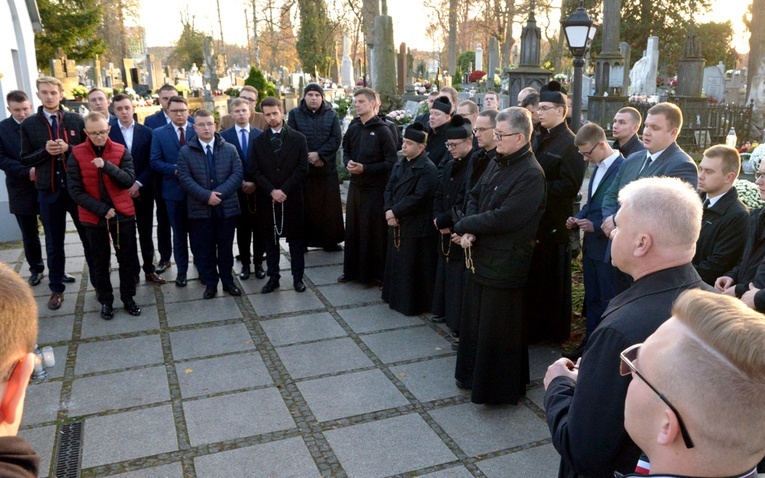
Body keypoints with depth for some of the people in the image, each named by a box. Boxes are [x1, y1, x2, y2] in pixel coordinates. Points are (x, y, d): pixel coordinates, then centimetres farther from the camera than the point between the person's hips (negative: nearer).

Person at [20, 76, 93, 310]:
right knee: (54, 243, 11)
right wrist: (45, 151, -15)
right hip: (48, 191, 1)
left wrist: (68, 148, -15)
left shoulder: (76, 119, 1)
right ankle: (57, 288, 24)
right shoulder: (29, 124, 2)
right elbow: (26, 160, 3)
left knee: (89, 238, 9)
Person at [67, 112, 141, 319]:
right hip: (93, 217, 0)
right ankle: (106, 300, 25)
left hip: (123, 214, 1)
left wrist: (107, 166, -26)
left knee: (127, 258, 8)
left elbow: (129, 181, -13)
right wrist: (101, 209, -14)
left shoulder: (121, 151, -3)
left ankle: (128, 297, 24)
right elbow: (75, 190, -7)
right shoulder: (76, 154, -6)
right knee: (100, 261, 10)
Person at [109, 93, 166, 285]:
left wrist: (138, 183, -10)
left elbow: (151, 162, -1)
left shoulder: (146, 132, 3)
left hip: (143, 190, 1)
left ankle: (149, 270, 18)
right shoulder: (108, 131, -1)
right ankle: (132, 271, 17)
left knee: (146, 232, 8)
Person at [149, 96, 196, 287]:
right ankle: (181, 270, 22)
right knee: (179, 233, 11)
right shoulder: (159, 133, 2)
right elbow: (154, 161, -3)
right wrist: (175, 170, -17)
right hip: (174, 189, 1)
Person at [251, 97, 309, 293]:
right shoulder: (258, 141, 6)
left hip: (292, 198, -2)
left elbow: (302, 169, -4)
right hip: (267, 199, 2)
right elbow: (255, 171, 2)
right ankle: (273, 277, 17)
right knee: (270, 239, 8)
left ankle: (297, 277, 15)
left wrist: (284, 190, -12)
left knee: (296, 238, 5)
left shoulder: (298, 139, 1)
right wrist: (271, 191, -12)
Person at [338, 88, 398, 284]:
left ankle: (376, 272, 14)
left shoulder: (382, 130, -10)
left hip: (375, 188, -5)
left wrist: (365, 168, -17)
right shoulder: (353, 129, 7)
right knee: (353, 229, 11)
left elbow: (391, 162, -13)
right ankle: (352, 270, 23)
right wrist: (348, 163, -1)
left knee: (374, 231, 1)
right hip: (355, 185, 6)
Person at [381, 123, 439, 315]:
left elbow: (418, 198, -21)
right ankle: (395, 296, 34)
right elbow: (389, 189, 9)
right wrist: (388, 211, -9)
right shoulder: (399, 165, 11)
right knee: (395, 262, 18)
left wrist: (395, 211, -17)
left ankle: (413, 303, 15)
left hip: (416, 227, -8)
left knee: (412, 268, 1)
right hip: (397, 225, 8)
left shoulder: (428, 169, -15)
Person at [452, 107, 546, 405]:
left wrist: (464, 226, -14)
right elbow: (474, 196, 10)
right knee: (477, 320, 20)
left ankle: (500, 388, 22)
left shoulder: (531, 175, -19)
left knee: (498, 328, 4)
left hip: (505, 262, -9)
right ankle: (474, 375, 39)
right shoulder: (498, 163, 8)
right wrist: (469, 232, -8)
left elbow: (503, 218, -25)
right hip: (482, 256, 9)